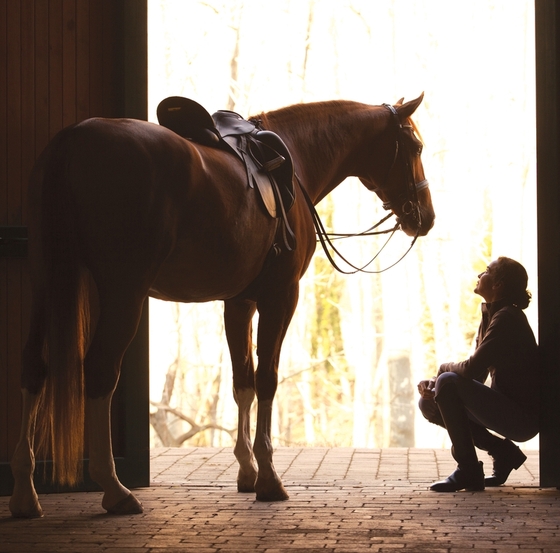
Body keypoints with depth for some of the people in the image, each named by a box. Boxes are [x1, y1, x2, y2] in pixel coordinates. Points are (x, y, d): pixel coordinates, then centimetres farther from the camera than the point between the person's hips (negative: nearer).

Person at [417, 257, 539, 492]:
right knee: (428, 404, 6)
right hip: (507, 410, 10)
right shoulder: (490, 316, 12)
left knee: (447, 383, -23)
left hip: (522, 416, -10)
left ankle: (467, 472, -16)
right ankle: (504, 452, 11)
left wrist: (444, 368, -3)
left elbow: (471, 369, -25)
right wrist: (434, 383, -4)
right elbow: (476, 374, 12)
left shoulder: (507, 318, -18)